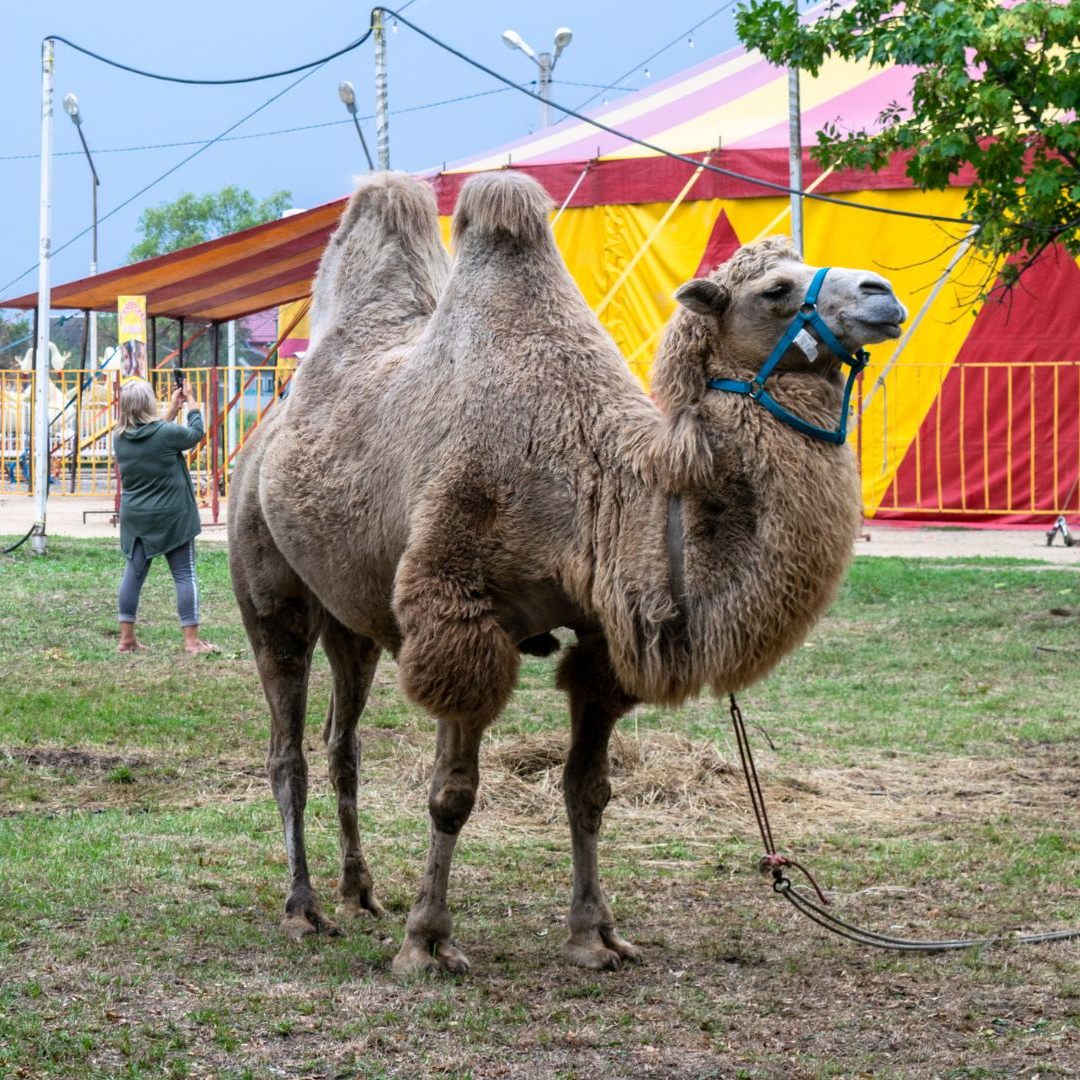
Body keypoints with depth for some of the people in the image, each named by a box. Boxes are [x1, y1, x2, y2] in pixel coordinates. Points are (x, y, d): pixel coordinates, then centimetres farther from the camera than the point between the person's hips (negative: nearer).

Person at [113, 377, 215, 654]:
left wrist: (173, 408, 20)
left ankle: (127, 638, 11)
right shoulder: (166, 433, -17)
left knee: (134, 573, 10)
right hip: (171, 516, -5)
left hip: (135, 517, 5)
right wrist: (191, 401, 13)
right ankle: (191, 638, 2)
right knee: (184, 574, 2)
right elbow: (196, 433, 1)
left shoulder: (121, 438, -1)